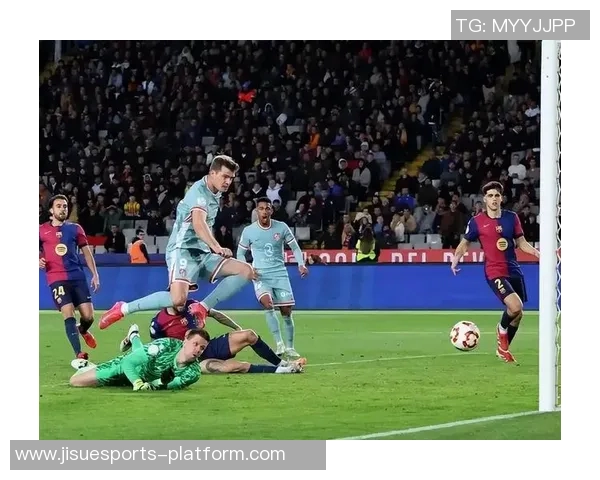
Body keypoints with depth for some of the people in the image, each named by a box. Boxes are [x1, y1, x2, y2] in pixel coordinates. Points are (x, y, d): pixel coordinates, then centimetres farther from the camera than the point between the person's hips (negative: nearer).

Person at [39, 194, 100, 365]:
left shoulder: (75, 228, 9)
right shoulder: (42, 230, 5)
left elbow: (86, 252, 13)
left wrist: (95, 274, 7)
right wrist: (39, 261, -9)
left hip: (77, 276, 2)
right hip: (56, 279, -2)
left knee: (88, 316, -1)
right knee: (69, 315, -15)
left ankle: (82, 330, 37)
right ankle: (79, 356, -12)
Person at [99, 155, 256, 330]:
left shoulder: (215, 193, 13)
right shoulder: (199, 191, -15)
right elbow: (198, 224, -33)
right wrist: (217, 247, -48)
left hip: (203, 254, 9)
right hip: (183, 250, -9)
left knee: (246, 271, -6)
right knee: (178, 300, -30)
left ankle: (202, 308, -6)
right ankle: (123, 309, -11)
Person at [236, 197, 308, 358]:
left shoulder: (282, 227, -2)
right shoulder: (248, 231, -4)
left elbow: (295, 248, 8)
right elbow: (240, 253, 8)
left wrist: (301, 265, -8)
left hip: (280, 274, 2)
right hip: (260, 275, -2)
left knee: (286, 311, 0)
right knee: (268, 303, -27)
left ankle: (289, 348, 14)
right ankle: (279, 343, -24)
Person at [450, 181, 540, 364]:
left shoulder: (511, 217, 5)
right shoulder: (477, 222, -4)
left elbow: (521, 242, 12)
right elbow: (465, 243, 8)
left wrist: (538, 253, -4)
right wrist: (456, 258, -10)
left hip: (514, 270, 5)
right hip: (494, 272, -5)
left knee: (518, 314, 10)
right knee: (515, 307, -24)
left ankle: (503, 348, 31)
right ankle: (502, 330, 9)